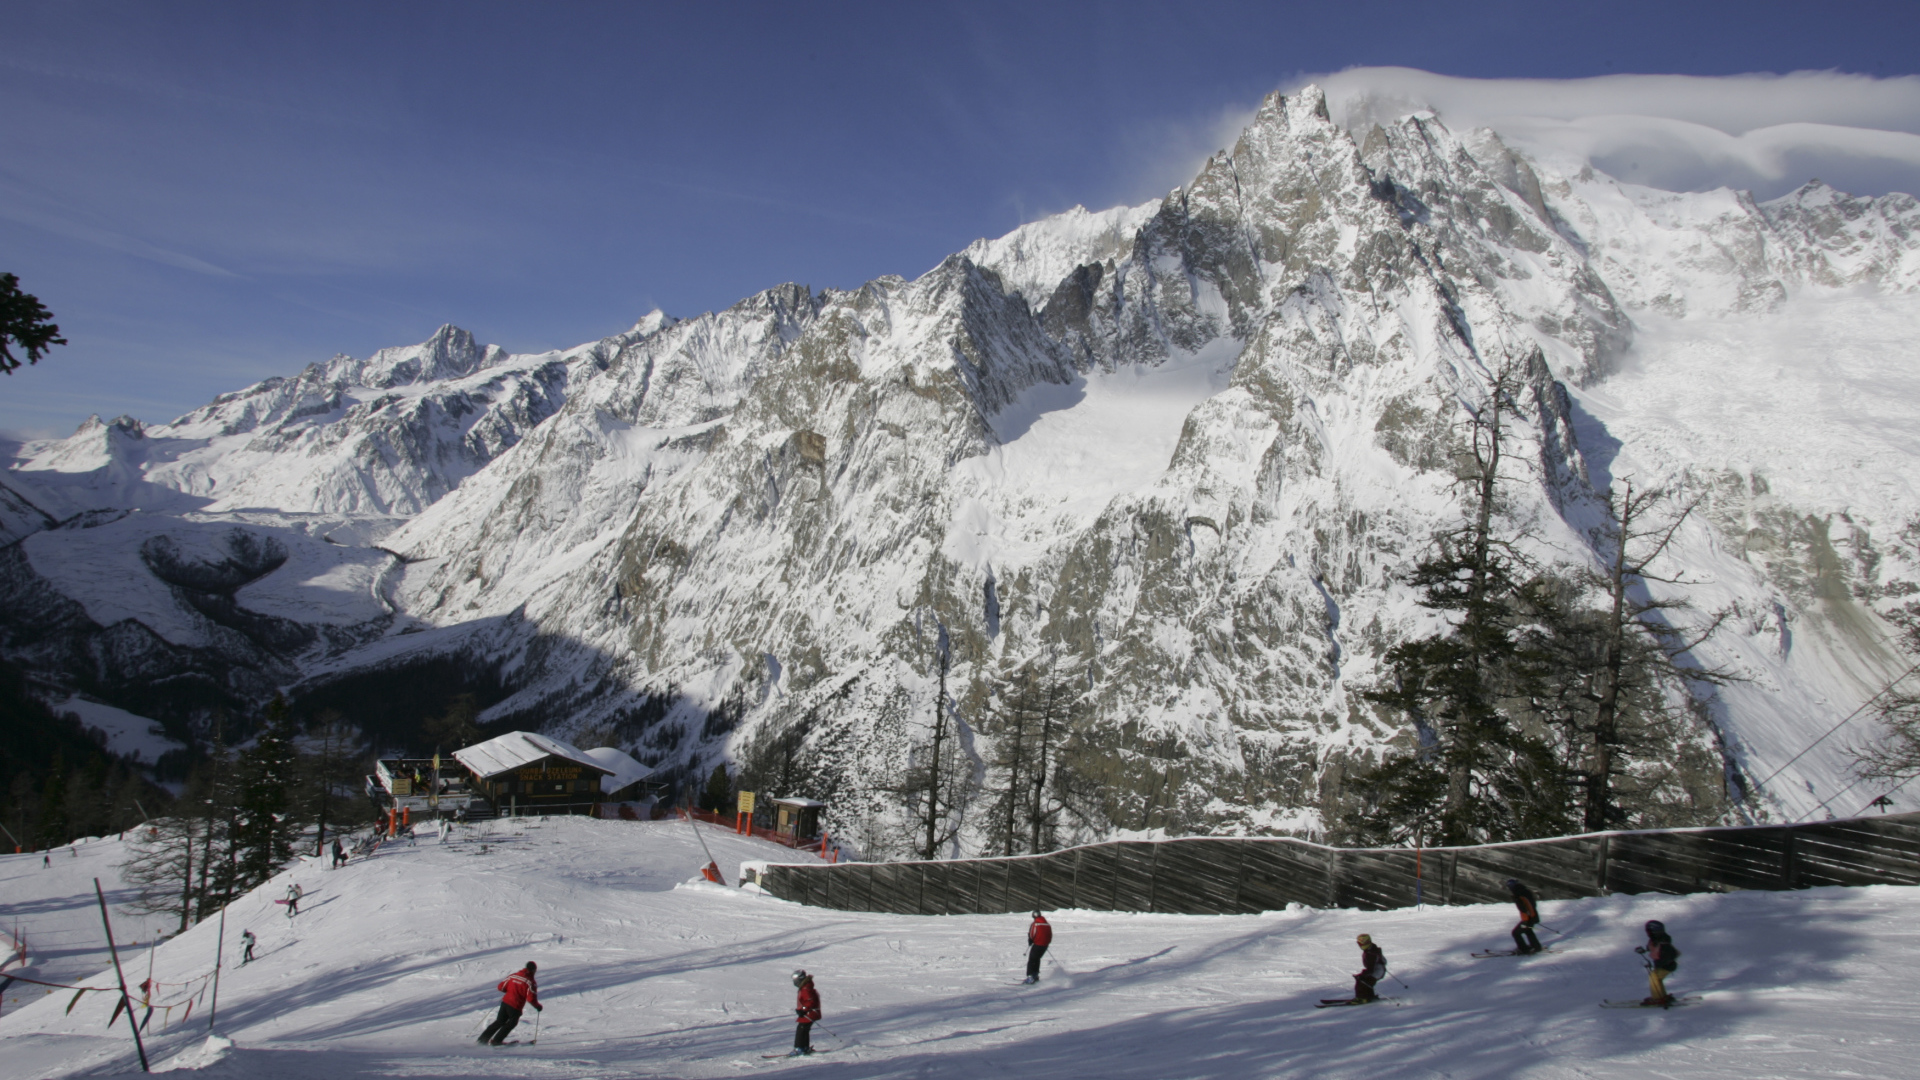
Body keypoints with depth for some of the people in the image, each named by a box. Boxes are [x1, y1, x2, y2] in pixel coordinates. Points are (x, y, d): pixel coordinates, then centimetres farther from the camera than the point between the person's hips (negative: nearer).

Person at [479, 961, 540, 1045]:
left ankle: (482, 1039, 21)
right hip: (516, 1007, -5)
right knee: (511, 1023, 18)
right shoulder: (530, 981, -10)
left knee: (499, 1021, 21)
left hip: (505, 1002, 5)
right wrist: (538, 1007, 1)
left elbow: (500, 987, 10)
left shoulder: (513, 975, 6)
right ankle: (496, 1041, 14)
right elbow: (531, 998, -15)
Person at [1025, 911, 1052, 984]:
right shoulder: (1048, 924, 7)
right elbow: (1050, 936, 11)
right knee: (1037, 959, 23)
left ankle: (1030, 976, -10)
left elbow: (1031, 935, -11)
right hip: (1045, 945, 6)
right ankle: (1035, 975, 25)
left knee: (1031, 960, 2)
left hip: (1037, 945, -6)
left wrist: (1030, 942, 4)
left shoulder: (1034, 924, -9)